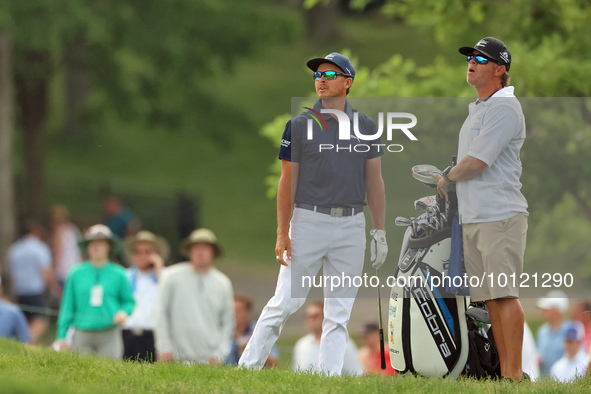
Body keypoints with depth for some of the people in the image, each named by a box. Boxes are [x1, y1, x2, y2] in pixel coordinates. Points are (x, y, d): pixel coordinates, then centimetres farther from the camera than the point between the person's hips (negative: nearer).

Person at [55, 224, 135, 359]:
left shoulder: (118, 274, 6)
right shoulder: (77, 273, 7)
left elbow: (129, 302, 15)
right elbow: (68, 306, 11)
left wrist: (124, 312, -8)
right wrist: (61, 337, 9)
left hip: (109, 335, -1)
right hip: (82, 336, 1)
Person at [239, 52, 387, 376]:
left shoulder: (366, 127, 9)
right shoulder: (299, 126, 2)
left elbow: (374, 182, 11)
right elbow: (287, 182, 1)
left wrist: (379, 232, 6)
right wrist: (282, 233, -6)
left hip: (351, 226, 3)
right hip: (308, 221, -3)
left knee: (339, 311, 2)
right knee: (285, 301, -7)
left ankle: (329, 377, 4)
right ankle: (248, 367, -2)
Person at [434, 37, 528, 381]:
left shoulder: (504, 108, -11)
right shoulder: (477, 110, 21)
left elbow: (476, 162, -16)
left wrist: (447, 178, 0)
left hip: (500, 216, -10)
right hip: (473, 218, 10)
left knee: (505, 294, -13)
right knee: (491, 296, 9)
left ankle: (514, 373, -14)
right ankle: (504, 371, 11)